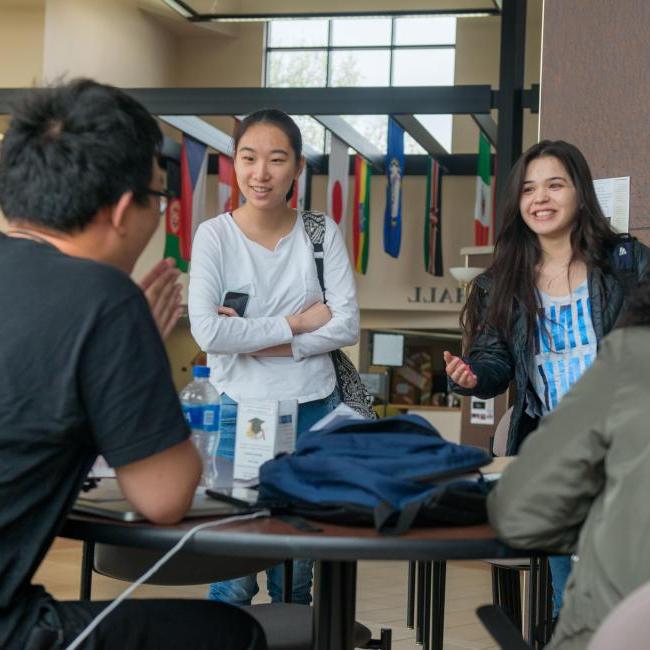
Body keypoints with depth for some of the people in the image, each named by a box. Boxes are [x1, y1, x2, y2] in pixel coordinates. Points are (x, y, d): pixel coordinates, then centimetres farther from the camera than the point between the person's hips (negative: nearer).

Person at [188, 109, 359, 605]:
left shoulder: (323, 233, 2)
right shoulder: (215, 235, -4)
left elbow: (347, 326, -5)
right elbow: (207, 331, -16)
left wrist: (255, 340, -12)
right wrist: (295, 323, -11)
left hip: (314, 410, 2)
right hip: (238, 412, -2)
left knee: (297, 575, 10)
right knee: (233, 573, -2)